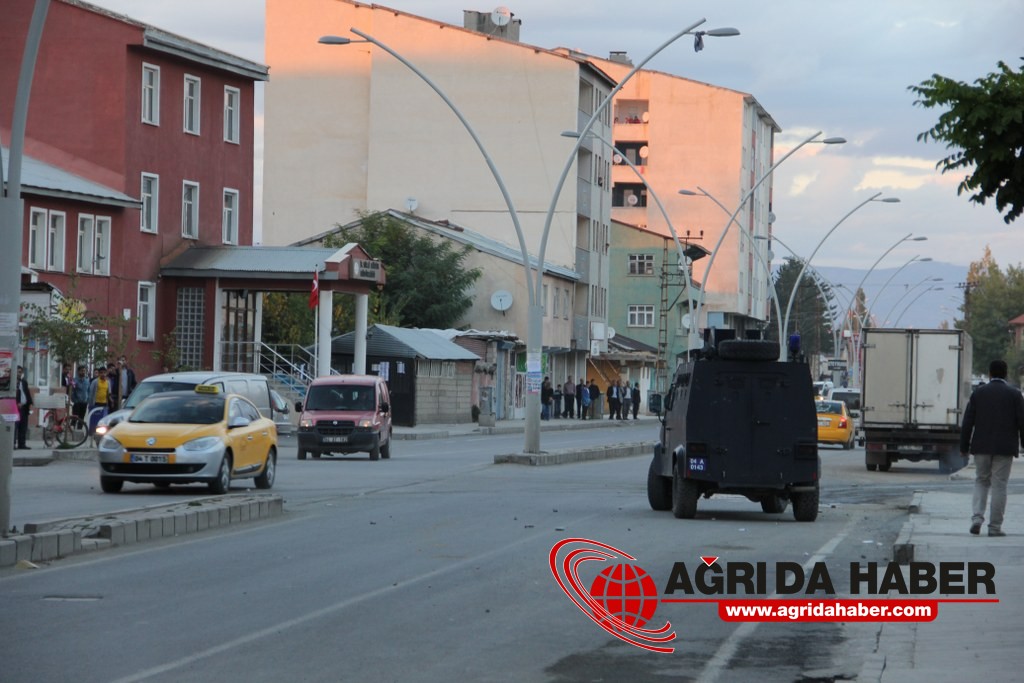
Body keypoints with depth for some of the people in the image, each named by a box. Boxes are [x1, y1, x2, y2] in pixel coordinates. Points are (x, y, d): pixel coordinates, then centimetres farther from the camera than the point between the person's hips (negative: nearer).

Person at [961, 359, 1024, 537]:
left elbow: (967, 422, 1)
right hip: (1004, 448, -1)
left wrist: (964, 447, 7)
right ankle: (995, 526, 1)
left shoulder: (978, 393, 3)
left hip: (981, 447, 2)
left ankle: (977, 518, -3)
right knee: (999, 485, 2)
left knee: (981, 482, 15)